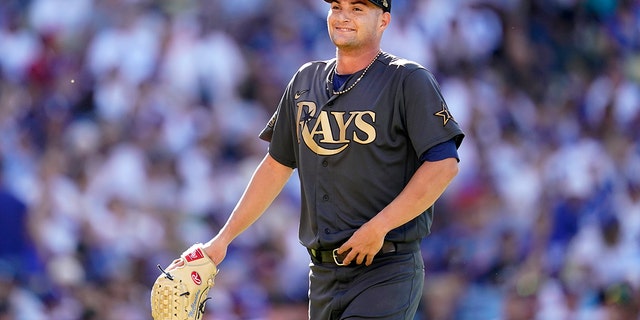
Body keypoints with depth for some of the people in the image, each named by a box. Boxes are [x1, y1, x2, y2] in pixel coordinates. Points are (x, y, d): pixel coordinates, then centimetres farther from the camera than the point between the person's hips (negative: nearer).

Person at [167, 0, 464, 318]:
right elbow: (277, 166, 22)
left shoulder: (408, 81, -4)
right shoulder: (305, 81, 15)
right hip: (323, 275, 6)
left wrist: (378, 227, -18)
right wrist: (223, 239, 17)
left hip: (386, 272, -6)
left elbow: (443, 164, -13)